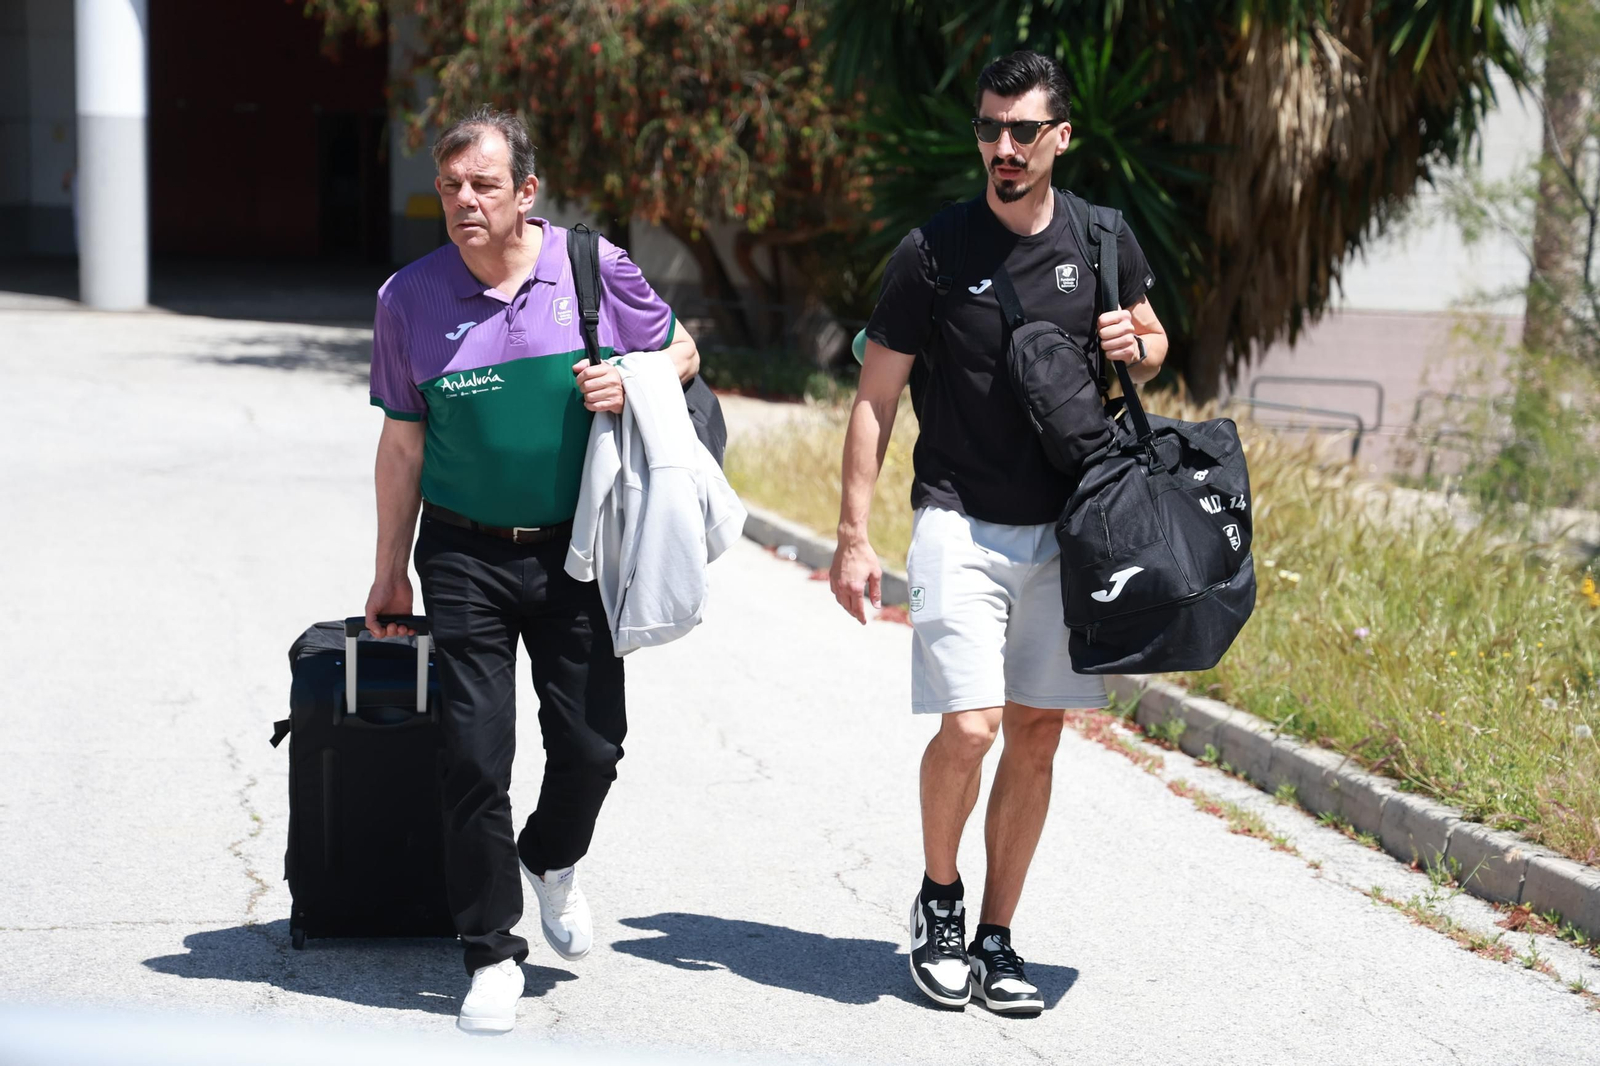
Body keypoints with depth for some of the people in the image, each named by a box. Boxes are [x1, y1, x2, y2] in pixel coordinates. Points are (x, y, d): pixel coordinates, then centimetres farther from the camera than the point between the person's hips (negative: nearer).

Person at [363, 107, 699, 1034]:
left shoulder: (595, 270, -4)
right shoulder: (411, 298, -2)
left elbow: (682, 350, 11)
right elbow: (403, 445, 6)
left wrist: (631, 378, -12)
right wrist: (391, 573, 9)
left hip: (574, 551, 1)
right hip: (465, 555, 0)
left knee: (592, 742, 2)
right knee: (476, 755, -3)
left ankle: (554, 859, 36)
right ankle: (492, 955, 10)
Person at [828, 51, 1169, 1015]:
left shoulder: (1102, 241, 3)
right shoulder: (933, 250, -7)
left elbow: (1154, 347, 19)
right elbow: (876, 400, -3)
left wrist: (1133, 344, -6)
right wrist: (854, 537, -8)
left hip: (1064, 527, 4)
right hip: (960, 525, -4)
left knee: (1036, 738, 6)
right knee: (968, 728, -16)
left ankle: (996, 940, 18)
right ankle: (939, 897, 11)